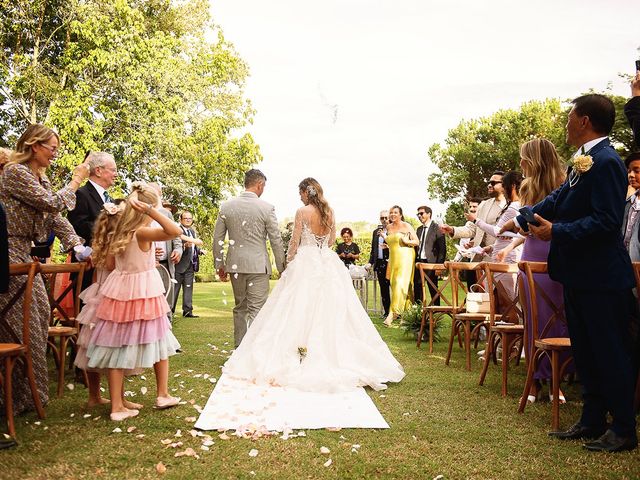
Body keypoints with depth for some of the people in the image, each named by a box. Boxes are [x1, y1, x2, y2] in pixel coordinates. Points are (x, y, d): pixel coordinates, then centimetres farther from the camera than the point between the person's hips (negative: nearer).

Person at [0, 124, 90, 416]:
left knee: (39, 312, 9)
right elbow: (52, 203, -19)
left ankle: (30, 389, 20)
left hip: (24, 253, 9)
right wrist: (76, 181, -6)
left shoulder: (40, 178, 15)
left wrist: (78, 246, 2)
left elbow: (55, 217, 12)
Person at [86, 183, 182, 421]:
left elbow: (111, 264, 10)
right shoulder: (143, 232, -18)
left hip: (119, 292, 5)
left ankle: (117, 406, 7)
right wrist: (151, 211, -34)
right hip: (145, 293, -5)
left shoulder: (117, 232, 2)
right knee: (158, 342, 13)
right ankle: (162, 395, 24)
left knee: (117, 347, 6)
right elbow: (175, 231, -33)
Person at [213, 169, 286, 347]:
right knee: (256, 310, -1)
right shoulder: (267, 208, -8)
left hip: (235, 265, 4)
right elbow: (276, 241, -4)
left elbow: (217, 239, 5)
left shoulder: (226, 207, 2)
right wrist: (281, 267, 6)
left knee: (240, 308, 17)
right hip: (258, 265, -4)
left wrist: (220, 265, 15)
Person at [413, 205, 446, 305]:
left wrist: (439, 265, -14)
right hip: (418, 262, 6)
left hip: (430, 263, -6)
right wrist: (414, 262, 9)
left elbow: (442, 249, -8)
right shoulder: (419, 229, 17)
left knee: (433, 290, 0)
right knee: (417, 290, 6)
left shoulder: (437, 228, -5)